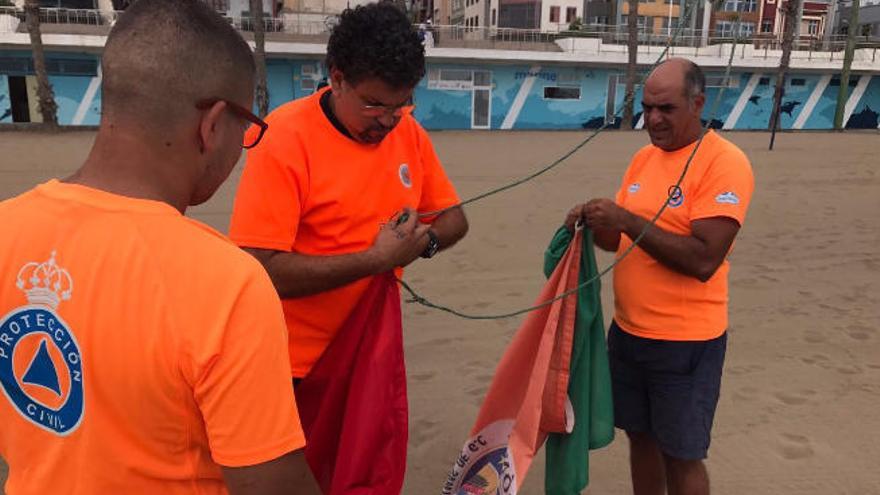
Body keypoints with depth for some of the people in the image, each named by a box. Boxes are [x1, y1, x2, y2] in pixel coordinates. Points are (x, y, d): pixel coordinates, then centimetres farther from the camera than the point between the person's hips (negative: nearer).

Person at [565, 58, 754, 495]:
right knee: (640, 436, 19)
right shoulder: (643, 158, 7)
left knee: (681, 455, 9)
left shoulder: (725, 163, -15)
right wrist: (596, 225, -7)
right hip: (627, 331, 7)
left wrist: (627, 219, -24)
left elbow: (703, 259, -24)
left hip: (686, 341, -6)